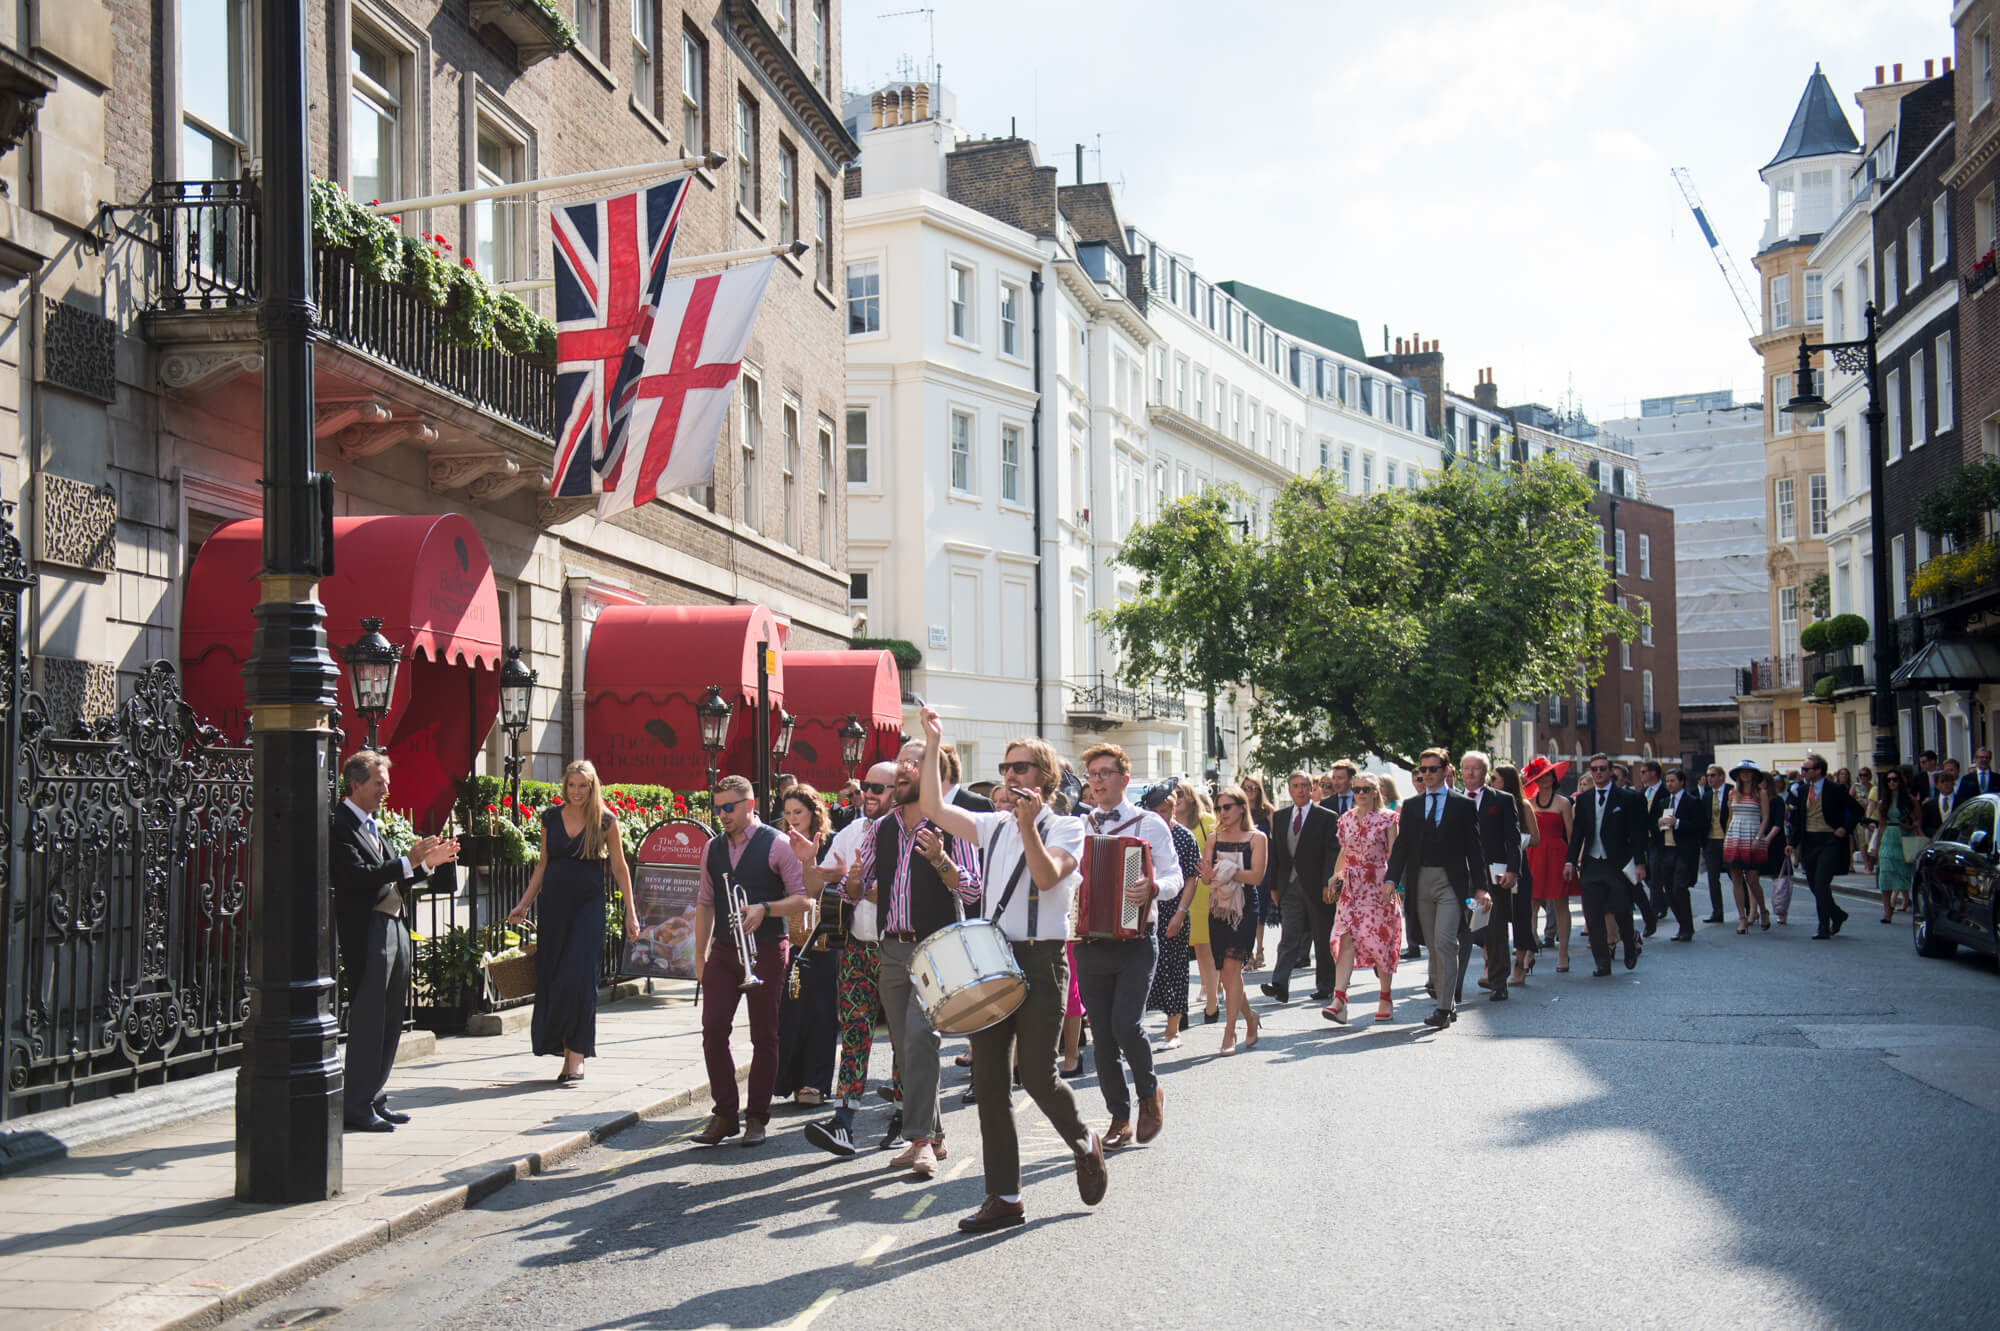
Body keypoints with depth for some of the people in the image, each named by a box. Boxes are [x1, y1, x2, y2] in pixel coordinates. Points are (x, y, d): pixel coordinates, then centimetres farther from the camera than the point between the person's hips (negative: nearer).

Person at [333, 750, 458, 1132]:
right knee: (367, 1022, -5)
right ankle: (356, 1105, 2)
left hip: (394, 929, 9)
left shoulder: (372, 825, 19)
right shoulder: (340, 824, -10)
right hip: (367, 933, -9)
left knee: (390, 1021, 12)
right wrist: (410, 861, -22)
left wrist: (427, 862, 9)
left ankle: (374, 1098, 20)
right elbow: (358, 876, -21)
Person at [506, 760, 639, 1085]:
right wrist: (524, 905, 12)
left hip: (588, 906, -4)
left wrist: (630, 913, 1)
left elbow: (620, 868, 3)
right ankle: (567, 1052, 13)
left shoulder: (605, 821, -2)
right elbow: (543, 864, 15)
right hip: (553, 905, 4)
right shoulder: (550, 817, 7)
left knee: (579, 978, -10)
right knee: (552, 979, 3)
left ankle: (577, 1057, -6)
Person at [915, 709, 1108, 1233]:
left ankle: (1084, 1145, 22)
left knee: (1036, 1074, -9)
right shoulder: (994, 827, 15)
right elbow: (934, 808, 8)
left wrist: (1028, 824, -22)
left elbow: (1046, 877, -15)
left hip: (1041, 960, -5)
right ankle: (1004, 1197, 9)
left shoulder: (1066, 827, 1)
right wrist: (933, 746, 7)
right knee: (989, 1082, 2)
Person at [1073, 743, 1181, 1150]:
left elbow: (1174, 877, -2)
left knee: (1125, 1024, -16)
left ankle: (1150, 1092, 10)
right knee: (1102, 1035, 4)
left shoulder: (1149, 825, 3)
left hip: (1134, 942, -4)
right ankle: (1120, 1118, 16)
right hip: (1089, 943, 4)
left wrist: (1153, 888, -23)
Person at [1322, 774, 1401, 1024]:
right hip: (1351, 887, 3)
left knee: (1379, 939, 1)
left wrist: (1391, 883, -17)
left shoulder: (1387, 819, -2)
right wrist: (1336, 875, 4)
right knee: (1345, 938, -8)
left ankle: (1386, 998, 16)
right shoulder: (1346, 819, 10)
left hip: (1379, 886, -3)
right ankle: (1339, 999, -15)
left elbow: (1393, 855, -6)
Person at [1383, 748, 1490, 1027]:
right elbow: (1401, 845, 8)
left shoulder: (1462, 805, 3)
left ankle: (1444, 1008, -14)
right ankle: (1446, 1001, 19)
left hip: (1451, 881, -4)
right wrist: (1391, 878, -5)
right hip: (1421, 881, 4)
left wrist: (1480, 887, -2)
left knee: (1445, 941, -14)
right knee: (1433, 945, 8)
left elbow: (1474, 847, 3)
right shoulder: (1411, 805, 11)